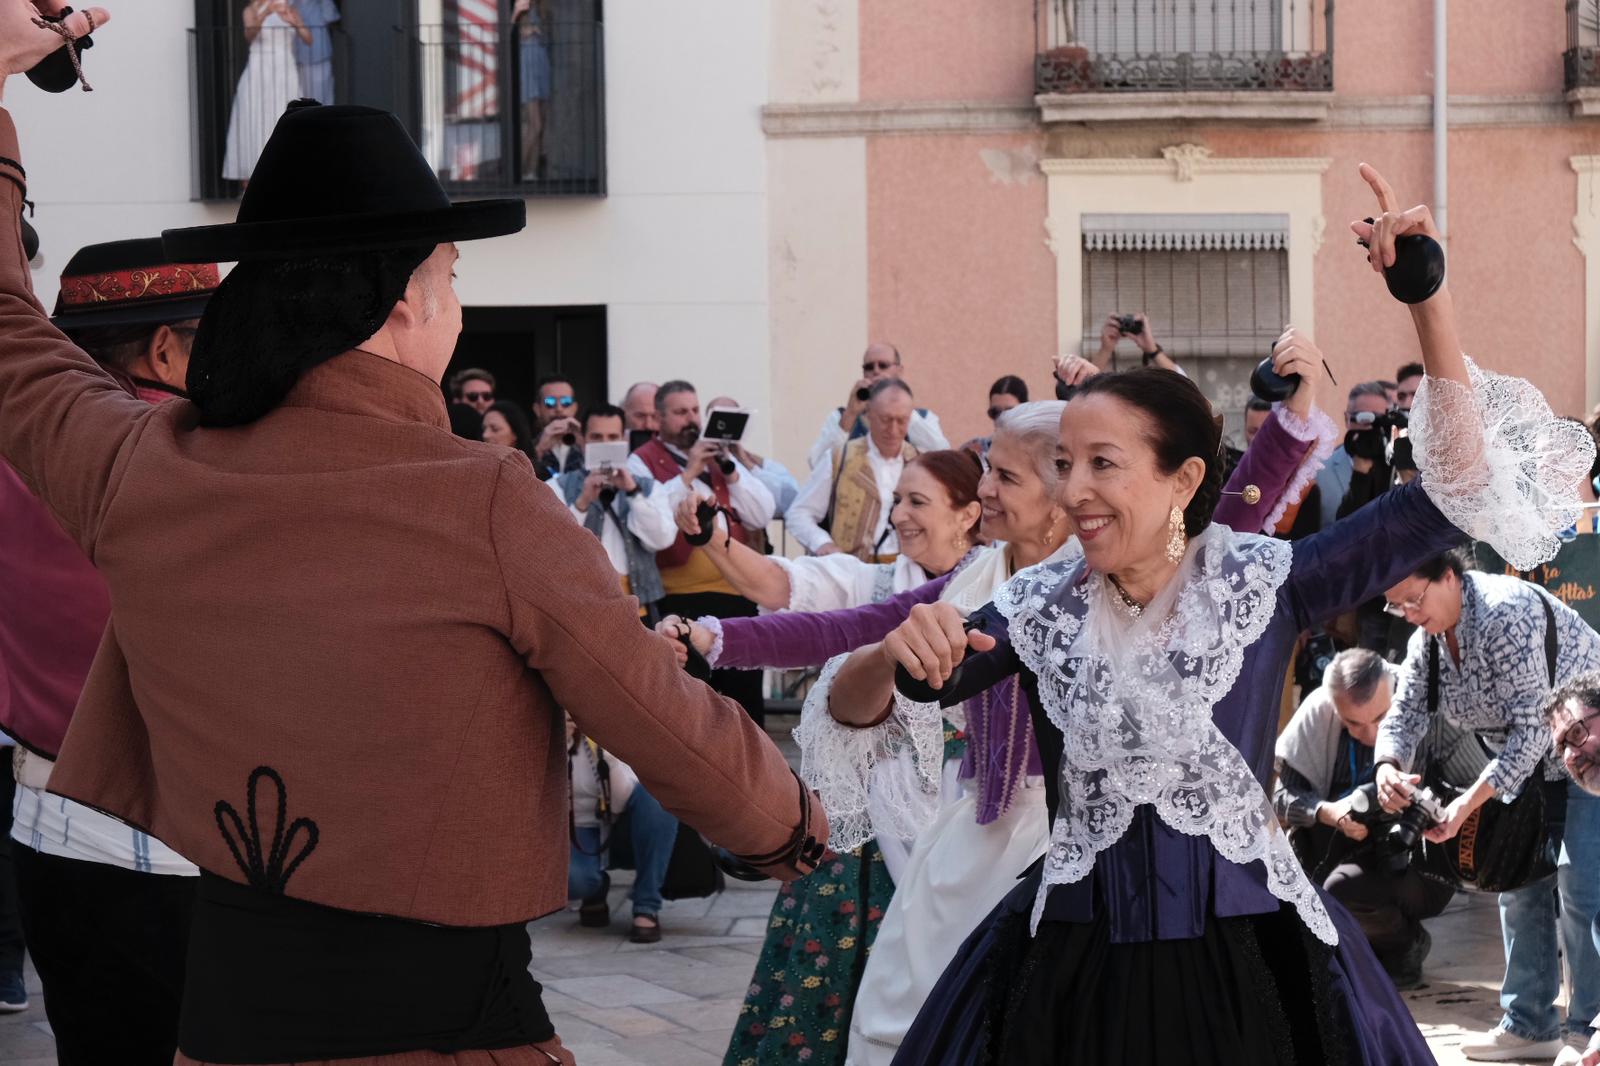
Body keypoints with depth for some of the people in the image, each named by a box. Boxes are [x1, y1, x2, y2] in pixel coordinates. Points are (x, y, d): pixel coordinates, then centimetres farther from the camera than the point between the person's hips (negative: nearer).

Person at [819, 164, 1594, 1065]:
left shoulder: (1264, 584, -7)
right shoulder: (1040, 609, -2)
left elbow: (1455, 491, -13)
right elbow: (855, 710, -1)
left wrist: (1430, 301, -21)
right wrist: (892, 654, -25)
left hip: (1245, 965, -2)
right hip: (1076, 971, 2)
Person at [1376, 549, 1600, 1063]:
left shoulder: (1505, 613, -30)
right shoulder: (1428, 634, -1)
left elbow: (1534, 726, -31)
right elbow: (1406, 712, -3)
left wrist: (1471, 800, -35)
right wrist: (1389, 767, -26)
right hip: (1534, 760, 9)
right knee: (1520, 883, 9)